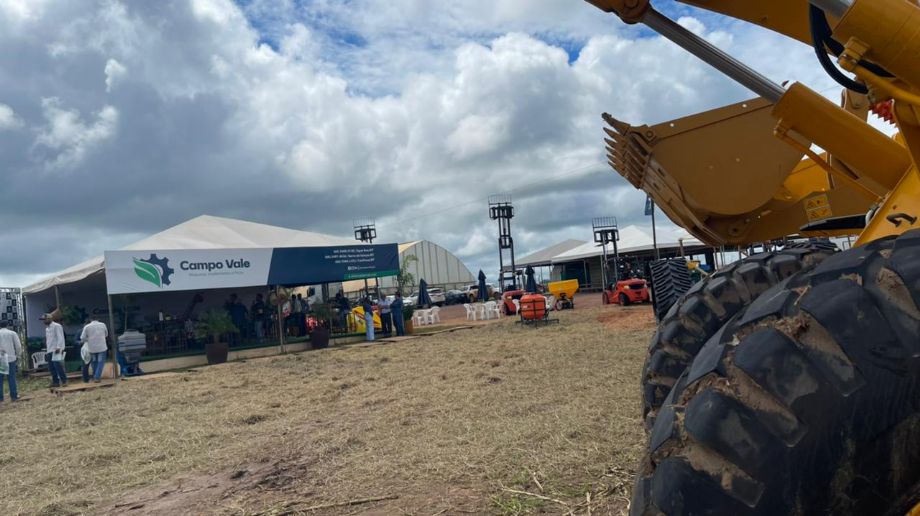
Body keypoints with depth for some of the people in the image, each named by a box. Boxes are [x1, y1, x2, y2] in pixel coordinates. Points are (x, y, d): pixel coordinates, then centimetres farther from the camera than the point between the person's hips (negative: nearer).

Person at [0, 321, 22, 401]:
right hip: (10, 358, -1)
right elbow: (18, 346, 0)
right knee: (11, 378, 4)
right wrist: (18, 356, 11)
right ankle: (14, 395, 5)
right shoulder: (12, 333, 1)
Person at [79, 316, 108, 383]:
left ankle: (95, 377, 24)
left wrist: (89, 339, 16)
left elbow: (82, 338, -2)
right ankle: (97, 377, -4)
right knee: (100, 362, 4)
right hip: (102, 347, -1)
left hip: (92, 348, 1)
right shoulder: (103, 325, 0)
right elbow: (106, 335, 14)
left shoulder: (87, 327, -3)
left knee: (94, 362, 17)